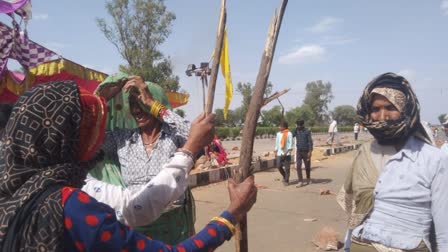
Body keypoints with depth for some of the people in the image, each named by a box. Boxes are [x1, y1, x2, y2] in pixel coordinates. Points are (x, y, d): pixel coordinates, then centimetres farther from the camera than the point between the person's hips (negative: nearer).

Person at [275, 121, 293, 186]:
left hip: (287, 153, -5)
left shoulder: (289, 134, -7)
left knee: (287, 168, 0)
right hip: (279, 153, 5)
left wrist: (286, 152, -18)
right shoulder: (278, 133, 9)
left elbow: (290, 144, -9)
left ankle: (286, 180, 13)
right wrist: (275, 151, 11)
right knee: (279, 166, 4)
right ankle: (284, 177, 29)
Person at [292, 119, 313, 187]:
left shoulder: (307, 132, -9)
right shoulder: (296, 131, 4)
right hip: (298, 151, 3)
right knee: (298, 166, -8)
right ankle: (300, 181, -7)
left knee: (307, 167, 10)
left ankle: (308, 178, 33)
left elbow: (310, 142, -12)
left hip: (306, 152, -3)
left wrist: (310, 151, -19)